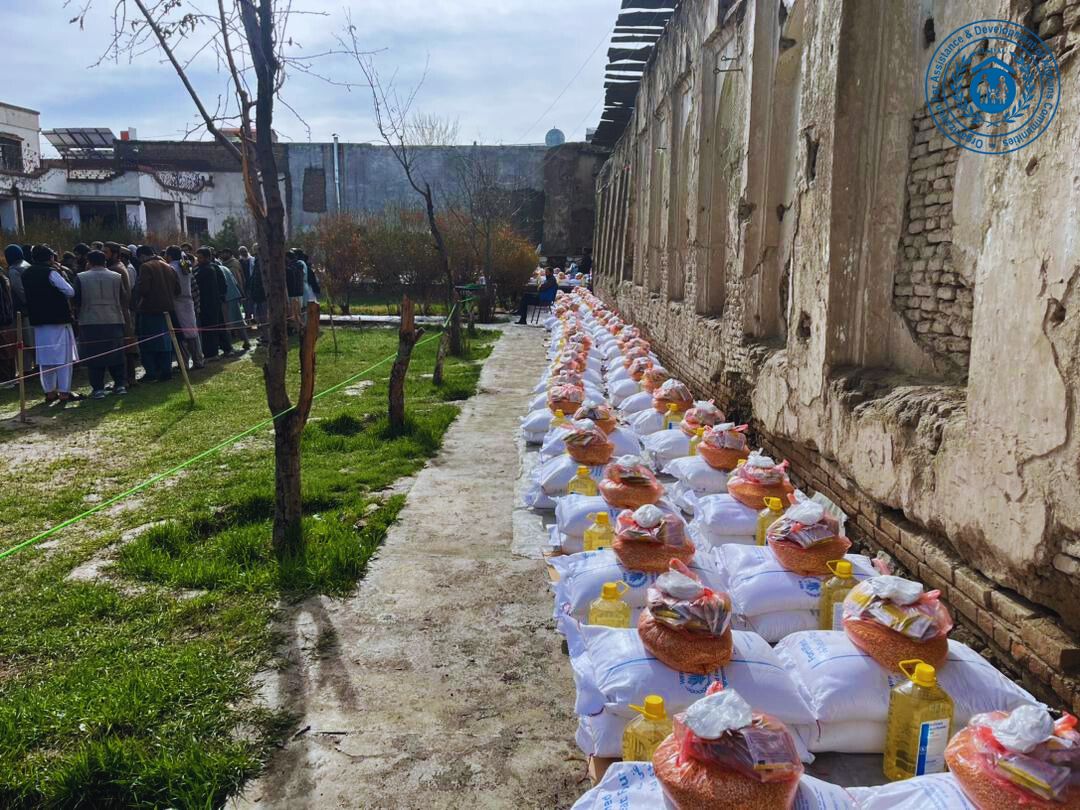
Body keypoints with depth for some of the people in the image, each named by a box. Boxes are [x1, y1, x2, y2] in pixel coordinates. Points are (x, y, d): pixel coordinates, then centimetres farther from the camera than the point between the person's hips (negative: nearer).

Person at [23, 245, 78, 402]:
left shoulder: (27, 274, 10)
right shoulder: (50, 272, -12)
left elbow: (28, 295, 19)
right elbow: (70, 291, -14)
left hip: (38, 320, 7)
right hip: (58, 319, -7)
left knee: (45, 357, 11)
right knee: (64, 357, -2)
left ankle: (50, 392, 14)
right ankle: (64, 392, -3)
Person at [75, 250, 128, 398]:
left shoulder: (81, 278, -1)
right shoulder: (117, 277, 4)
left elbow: (76, 301, 4)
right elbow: (124, 300, 8)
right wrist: (124, 321, 18)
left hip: (90, 323, -2)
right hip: (114, 321, 2)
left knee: (94, 357, 2)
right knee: (116, 354, 10)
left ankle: (98, 388, 1)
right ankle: (120, 385, 11)